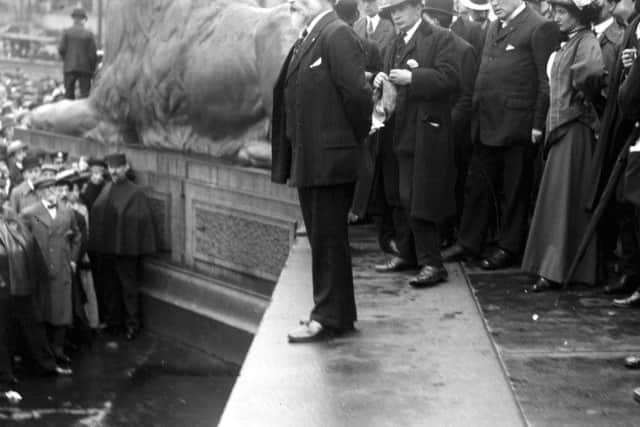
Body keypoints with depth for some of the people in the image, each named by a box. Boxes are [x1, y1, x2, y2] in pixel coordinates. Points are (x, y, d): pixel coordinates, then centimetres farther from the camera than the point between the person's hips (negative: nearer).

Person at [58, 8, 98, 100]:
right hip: (85, 68, -1)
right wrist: (92, 69, 5)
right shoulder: (89, 34, -4)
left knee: (69, 93, 9)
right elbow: (93, 53, -5)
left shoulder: (66, 32, -1)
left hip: (69, 67, 1)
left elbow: (61, 49, -4)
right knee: (85, 93, 2)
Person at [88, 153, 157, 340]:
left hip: (126, 249, -6)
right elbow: (94, 215, 8)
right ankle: (112, 321, 28)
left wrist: (144, 248, -16)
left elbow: (144, 220, -12)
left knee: (129, 288, 6)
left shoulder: (136, 192, -11)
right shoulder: (106, 189, 7)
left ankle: (132, 324, 17)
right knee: (109, 287, 15)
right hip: (105, 248, 6)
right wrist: (95, 243, 1)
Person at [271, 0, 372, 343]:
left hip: (329, 160, -9)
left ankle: (330, 318, 8)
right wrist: (290, 161, 13)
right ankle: (332, 311, 26)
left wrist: (355, 140, -9)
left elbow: (357, 93, -21)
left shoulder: (337, 35, -14)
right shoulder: (306, 40, 14)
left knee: (328, 239, -1)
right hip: (308, 160, 9)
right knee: (321, 239, 16)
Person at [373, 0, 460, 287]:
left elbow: (450, 78, -15)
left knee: (420, 201, -9)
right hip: (399, 134, 8)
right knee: (401, 198, 12)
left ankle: (432, 264, -4)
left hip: (426, 132, -8)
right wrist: (381, 81, 2)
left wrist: (412, 77, -21)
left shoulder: (440, 39, -4)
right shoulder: (395, 45, 20)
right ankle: (407, 254, 24)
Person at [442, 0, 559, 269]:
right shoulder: (494, 28, 16)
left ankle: (509, 247, 14)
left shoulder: (539, 28, -7)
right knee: (478, 186, 11)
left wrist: (538, 124, -13)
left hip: (517, 125, -7)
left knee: (515, 191, 4)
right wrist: (476, 114, 10)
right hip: (486, 124, 7)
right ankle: (469, 243, 20)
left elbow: (546, 81, -10)